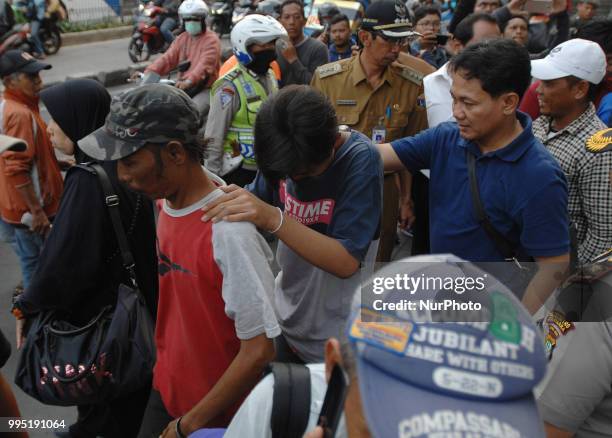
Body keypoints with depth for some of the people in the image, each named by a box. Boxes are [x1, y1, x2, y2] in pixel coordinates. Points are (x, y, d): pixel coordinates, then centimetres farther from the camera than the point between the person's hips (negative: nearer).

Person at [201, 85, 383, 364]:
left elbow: (346, 262, -28)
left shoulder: (361, 159, -23)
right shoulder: (284, 152, -10)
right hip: (286, 318, 5)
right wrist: (224, 199, -21)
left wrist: (274, 219, -39)